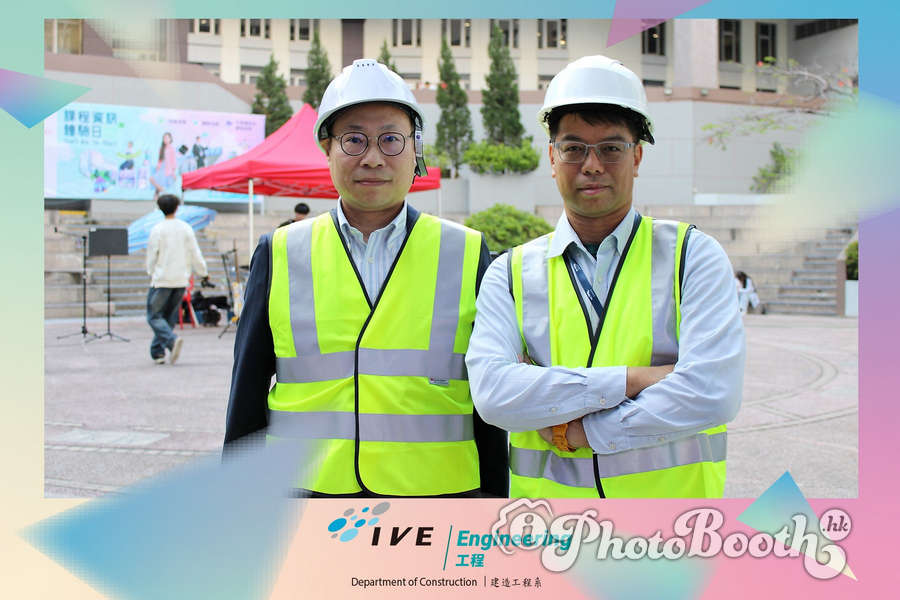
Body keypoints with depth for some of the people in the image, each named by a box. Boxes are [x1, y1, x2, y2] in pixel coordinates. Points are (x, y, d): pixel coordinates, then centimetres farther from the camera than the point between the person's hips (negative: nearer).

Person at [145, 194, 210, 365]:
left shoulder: (157, 229, -8)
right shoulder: (186, 228, 2)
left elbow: (151, 255, -4)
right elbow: (195, 254, 2)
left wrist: (151, 274, 13)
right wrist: (204, 274, 12)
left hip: (162, 279, -4)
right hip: (181, 280, 4)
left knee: (154, 315, 1)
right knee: (169, 316, 14)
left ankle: (172, 340, -23)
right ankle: (157, 351, 15)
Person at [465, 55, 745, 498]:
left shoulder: (693, 256, 4)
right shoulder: (511, 273, 7)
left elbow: (712, 393, -9)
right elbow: (492, 391, -9)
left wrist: (573, 431, -9)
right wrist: (631, 379, -14)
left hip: (671, 492, 0)